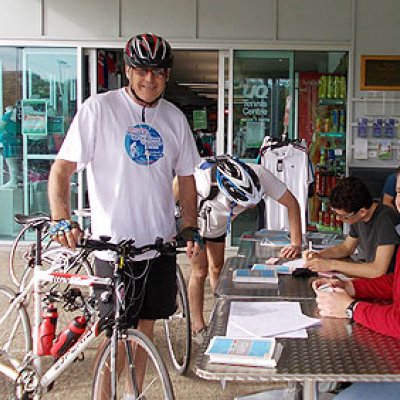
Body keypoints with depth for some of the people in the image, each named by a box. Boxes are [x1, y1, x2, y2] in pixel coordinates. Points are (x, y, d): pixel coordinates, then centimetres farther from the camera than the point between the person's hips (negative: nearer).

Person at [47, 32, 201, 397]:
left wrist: (190, 227, 4)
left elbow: (186, 177, 14)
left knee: (145, 325, 17)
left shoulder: (174, 118, 6)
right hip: (114, 244, -5)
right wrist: (61, 218, -26)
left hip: (159, 243, 5)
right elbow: (62, 167, -12)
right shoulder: (99, 108, -9)